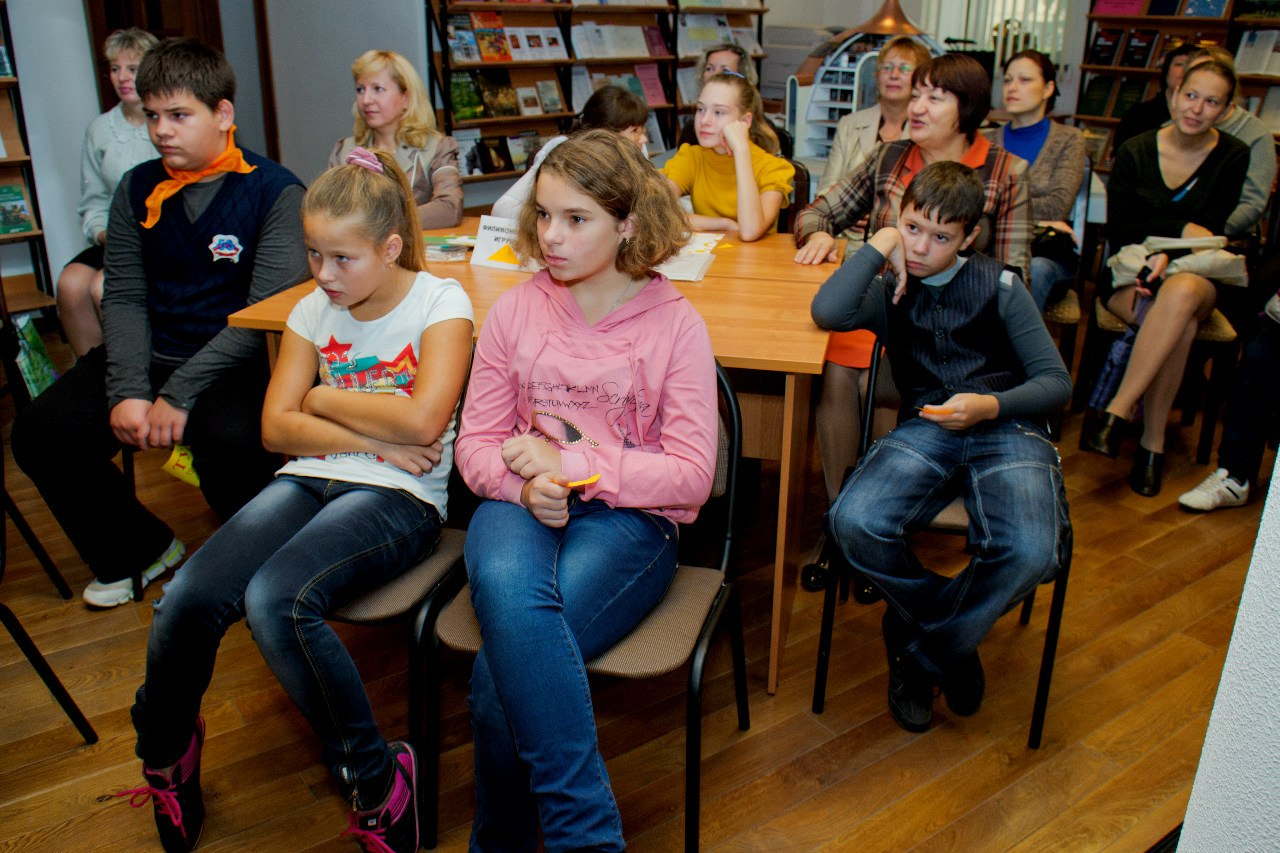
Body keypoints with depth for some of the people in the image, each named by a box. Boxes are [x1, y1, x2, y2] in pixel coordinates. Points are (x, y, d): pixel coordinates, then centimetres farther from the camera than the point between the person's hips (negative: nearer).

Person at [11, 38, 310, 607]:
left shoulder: (275, 191, -7)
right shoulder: (137, 189, 10)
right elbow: (123, 297, 5)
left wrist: (180, 394, -20)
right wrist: (127, 390, -13)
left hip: (236, 362, -5)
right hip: (150, 355, 6)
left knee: (233, 443, -35)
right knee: (39, 432, -11)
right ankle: (138, 552, 14)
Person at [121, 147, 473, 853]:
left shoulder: (440, 303, -3)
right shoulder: (314, 309, 13)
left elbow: (422, 421, -17)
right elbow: (277, 427, 6)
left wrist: (322, 401, -3)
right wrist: (369, 437, -9)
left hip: (398, 496, -5)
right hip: (308, 481, 5)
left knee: (275, 599, -32)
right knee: (187, 598, -20)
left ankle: (374, 781, -12)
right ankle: (163, 752, 13)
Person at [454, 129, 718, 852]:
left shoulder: (675, 325, -2)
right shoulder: (515, 310, 7)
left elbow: (691, 475, -7)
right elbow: (476, 445, 9)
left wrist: (569, 463, -13)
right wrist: (525, 486, -14)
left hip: (628, 517, -2)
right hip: (523, 505, 3)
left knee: (504, 663, -30)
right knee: (504, 585, -35)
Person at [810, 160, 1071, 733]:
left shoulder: (998, 286, 13)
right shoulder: (888, 288, 14)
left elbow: (1055, 381, 9)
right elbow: (828, 312, -12)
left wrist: (991, 405, -10)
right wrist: (880, 244, -1)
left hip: (1008, 428, 0)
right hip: (927, 428, 1)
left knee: (1031, 552, -32)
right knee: (853, 523, -30)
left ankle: (919, 649, -3)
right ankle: (953, 640, -3)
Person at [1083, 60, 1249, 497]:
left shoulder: (1233, 157, 3)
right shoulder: (1135, 151, 1)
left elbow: (1208, 232, -3)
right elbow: (1118, 230, -3)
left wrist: (1168, 252, -22)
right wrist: (1180, 229, -15)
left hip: (1194, 274, 1)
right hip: (1130, 273, -1)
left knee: (1182, 292, -39)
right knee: (1180, 321, -36)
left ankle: (1116, 413, -38)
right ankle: (1154, 440, -29)